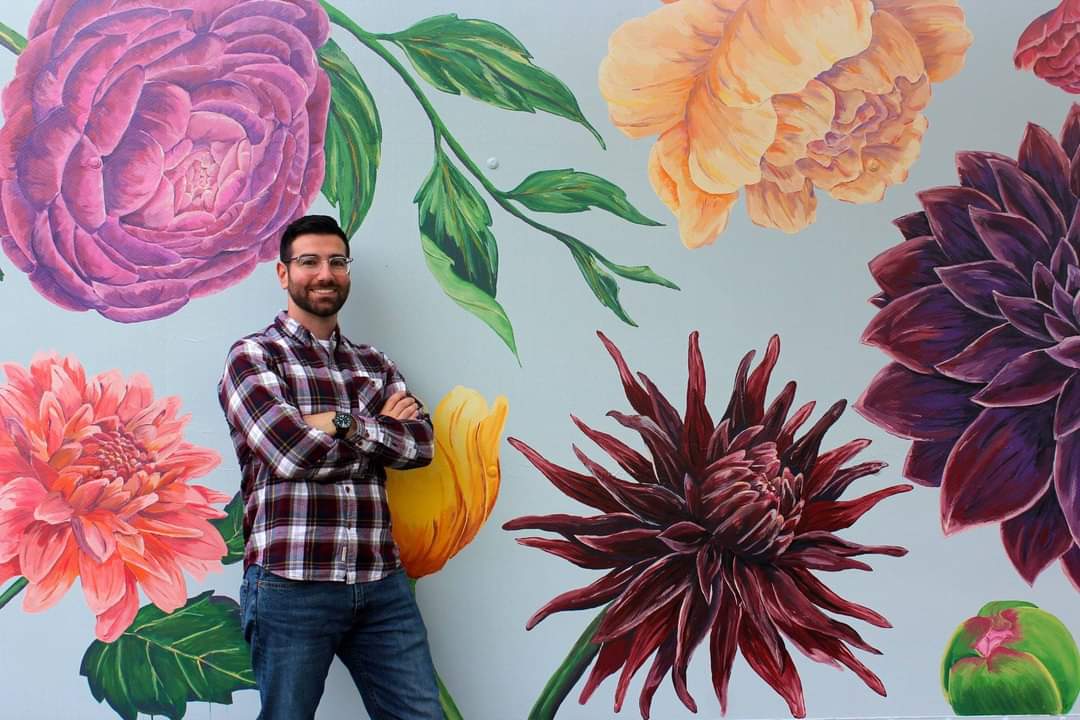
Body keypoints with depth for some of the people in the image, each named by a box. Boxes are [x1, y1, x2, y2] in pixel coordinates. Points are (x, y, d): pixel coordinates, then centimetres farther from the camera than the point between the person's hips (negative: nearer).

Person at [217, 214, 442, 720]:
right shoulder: (253, 356, 2)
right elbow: (291, 453, -14)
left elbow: (421, 444, 1)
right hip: (291, 583, -4)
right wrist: (384, 428, -2)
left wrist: (345, 425, -11)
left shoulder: (373, 364, 17)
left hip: (382, 583, 5)